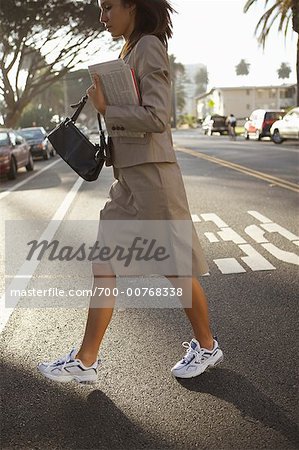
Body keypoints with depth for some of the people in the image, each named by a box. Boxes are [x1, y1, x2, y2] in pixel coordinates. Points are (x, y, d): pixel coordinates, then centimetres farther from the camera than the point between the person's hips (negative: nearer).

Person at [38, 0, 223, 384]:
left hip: (150, 175, -10)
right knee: (104, 266, 6)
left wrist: (106, 110, -12)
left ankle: (207, 347, 24)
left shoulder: (149, 46, -8)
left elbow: (156, 118, -19)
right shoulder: (130, 52, 19)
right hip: (129, 177, 10)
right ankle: (85, 361, 14)